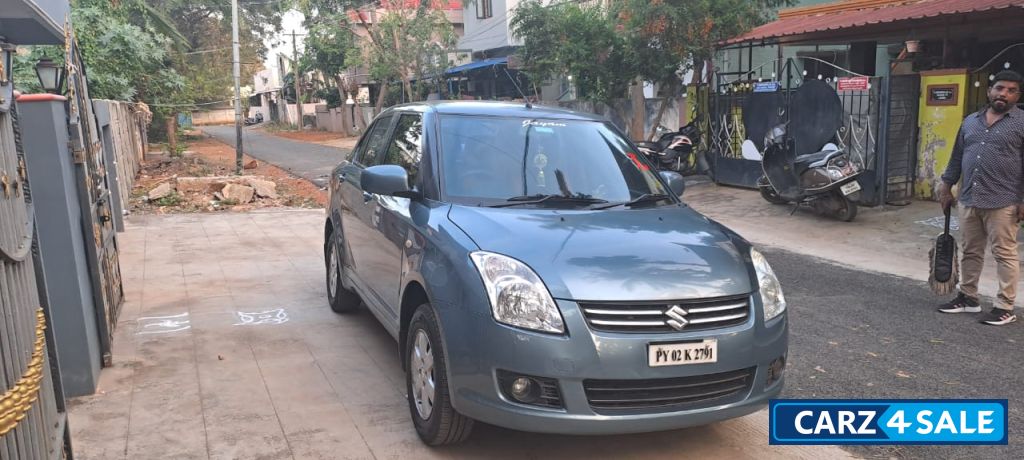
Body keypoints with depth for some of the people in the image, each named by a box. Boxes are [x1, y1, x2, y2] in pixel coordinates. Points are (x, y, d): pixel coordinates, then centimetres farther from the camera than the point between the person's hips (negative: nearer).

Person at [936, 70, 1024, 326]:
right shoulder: (970, 121, 14)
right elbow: (957, 157, 18)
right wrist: (946, 187, 14)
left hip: (1003, 202, -5)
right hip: (969, 200, 5)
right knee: (970, 252, 13)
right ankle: (968, 298, 24)